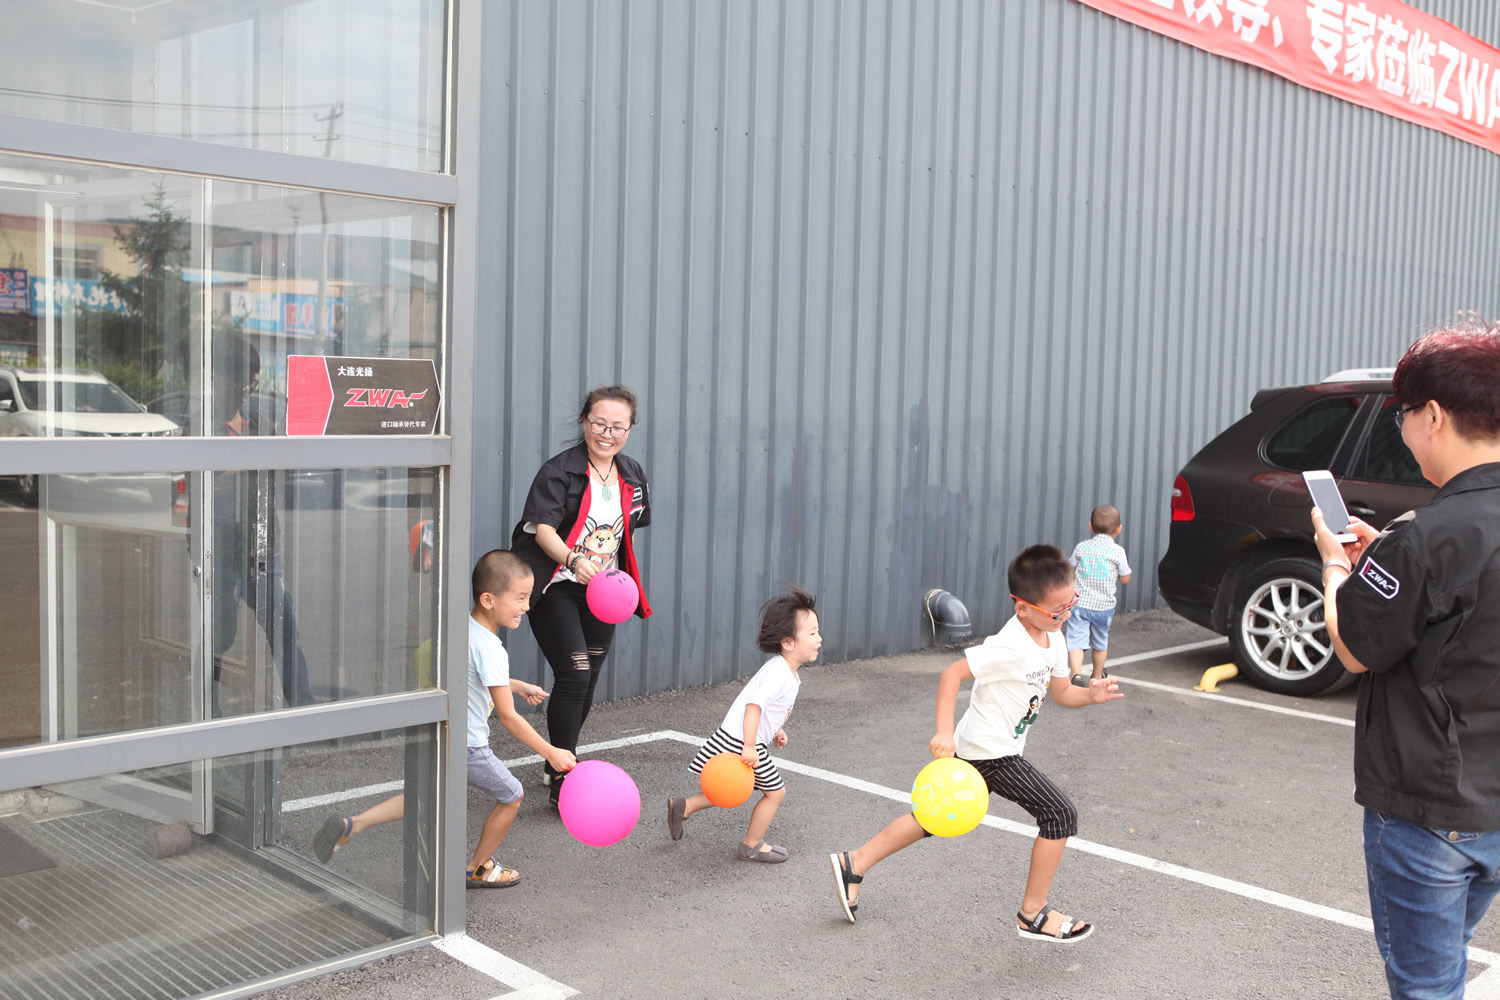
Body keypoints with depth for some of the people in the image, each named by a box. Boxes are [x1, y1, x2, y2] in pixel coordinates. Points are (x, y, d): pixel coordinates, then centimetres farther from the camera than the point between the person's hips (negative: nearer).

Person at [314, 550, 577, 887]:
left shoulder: (462, 625, 2)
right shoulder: (491, 650, -25)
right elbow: (508, 717, -23)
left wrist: (519, 686, 27)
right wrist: (551, 753, -17)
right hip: (467, 746, -8)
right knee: (511, 796, 15)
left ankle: (351, 824, 17)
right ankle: (476, 869, 32)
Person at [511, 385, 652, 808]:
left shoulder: (633, 475, 7)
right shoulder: (559, 470, -14)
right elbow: (543, 528, -24)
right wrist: (573, 559, -41)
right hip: (556, 589, -6)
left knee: (587, 682, 12)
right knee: (573, 677, -15)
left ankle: (558, 764, 32)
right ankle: (562, 784, -4)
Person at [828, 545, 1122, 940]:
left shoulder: (1053, 640, 4)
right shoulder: (1009, 647, -26)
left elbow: (1061, 691, 14)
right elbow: (952, 673, -25)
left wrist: (1090, 693, -7)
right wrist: (944, 732, -29)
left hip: (976, 750, 10)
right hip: (991, 753, -10)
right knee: (1060, 815, -6)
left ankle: (855, 863, 25)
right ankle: (1033, 914, 7)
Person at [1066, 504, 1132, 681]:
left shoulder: (1082, 547, -1)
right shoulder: (1117, 552, -7)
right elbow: (1125, 579, 2)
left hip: (1079, 602, -1)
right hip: (1104, 606, 1)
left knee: (1075, 642, -7)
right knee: (1100, 644, 20)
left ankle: (1077, 675, -28)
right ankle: (1097, 677, 38)